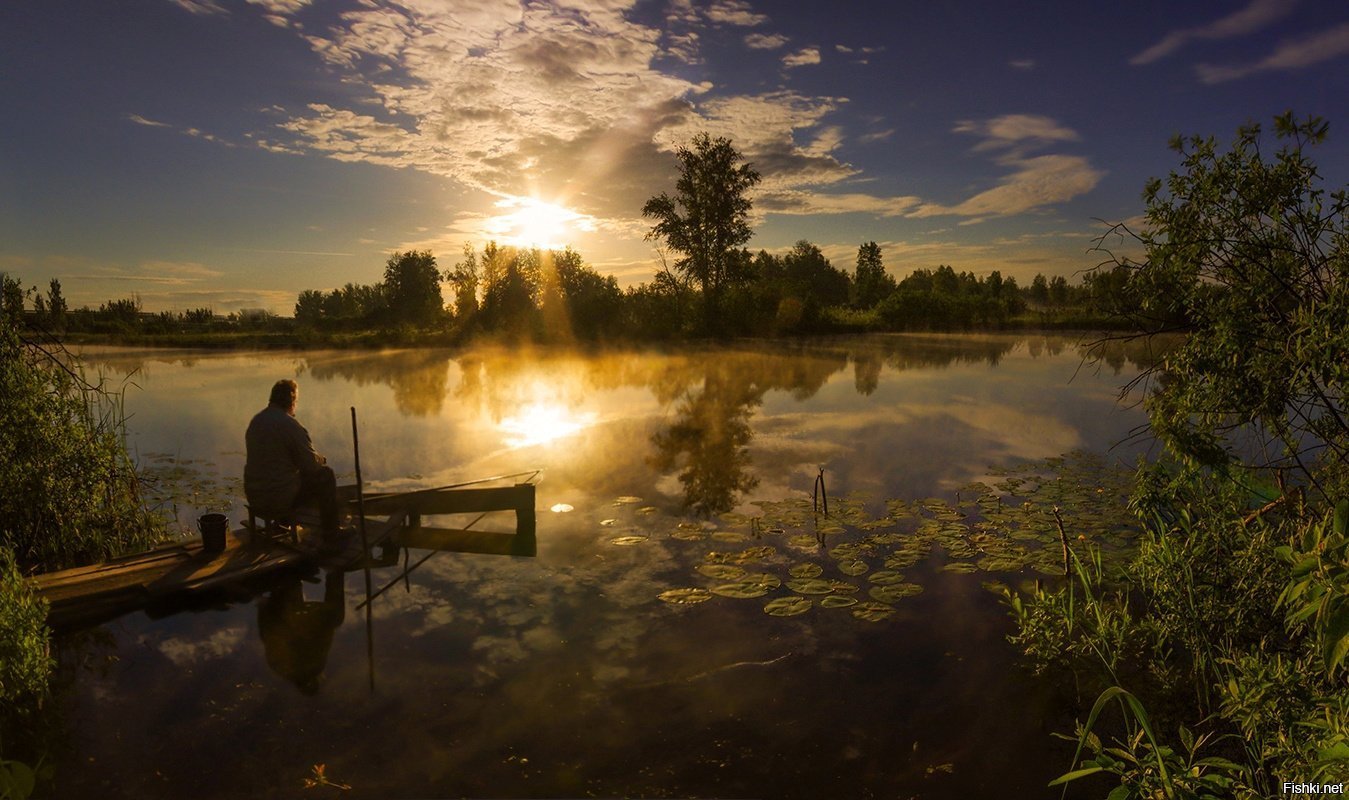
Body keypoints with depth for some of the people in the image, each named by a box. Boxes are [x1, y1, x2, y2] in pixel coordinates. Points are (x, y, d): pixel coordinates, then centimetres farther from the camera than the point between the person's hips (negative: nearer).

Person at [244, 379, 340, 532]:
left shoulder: (256, 420, 6)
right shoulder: (290, 425, -18)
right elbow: (313, 465, -15)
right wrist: (322, 459, 9)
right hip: (280, 500, -8)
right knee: (326, 475, 7)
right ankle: (331, 531, 15)